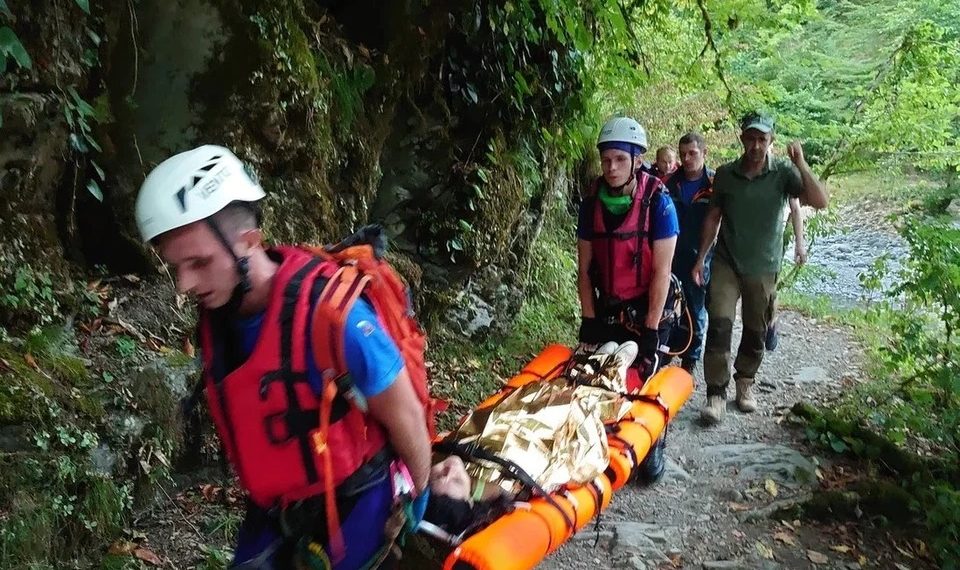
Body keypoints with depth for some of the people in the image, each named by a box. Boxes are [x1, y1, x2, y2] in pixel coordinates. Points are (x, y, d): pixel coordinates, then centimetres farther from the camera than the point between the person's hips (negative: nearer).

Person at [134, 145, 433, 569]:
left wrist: (420, 496, -5)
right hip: (273, 510, 6)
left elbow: (405, 416, -19)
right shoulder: (218, 319, -9)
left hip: (350, 505, -6)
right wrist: (264, 495, 18)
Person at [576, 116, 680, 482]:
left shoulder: (658, 202, -17)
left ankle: (651, 447, 23)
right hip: (607, 308, 3)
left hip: (648, 308, -3)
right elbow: (584, 267, -1)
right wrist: (588, 319, -4)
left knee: (647, 378, 2)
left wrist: (650, 328, -17)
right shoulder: (592, 202, -6)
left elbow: (661, 272, -17)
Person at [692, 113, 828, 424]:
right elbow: (713, 216, 5)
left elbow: (820, 201, -18)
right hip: (726, 262, 0)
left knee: (756, 331, 12)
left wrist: (801, 164, -26)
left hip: (763, 267, 0)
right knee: (719, 325, -12)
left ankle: (745, 381, 34)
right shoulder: (725, 174, -3)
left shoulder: (783, 172, -8)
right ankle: (716, 393, -5)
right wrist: (701, 258, 3)